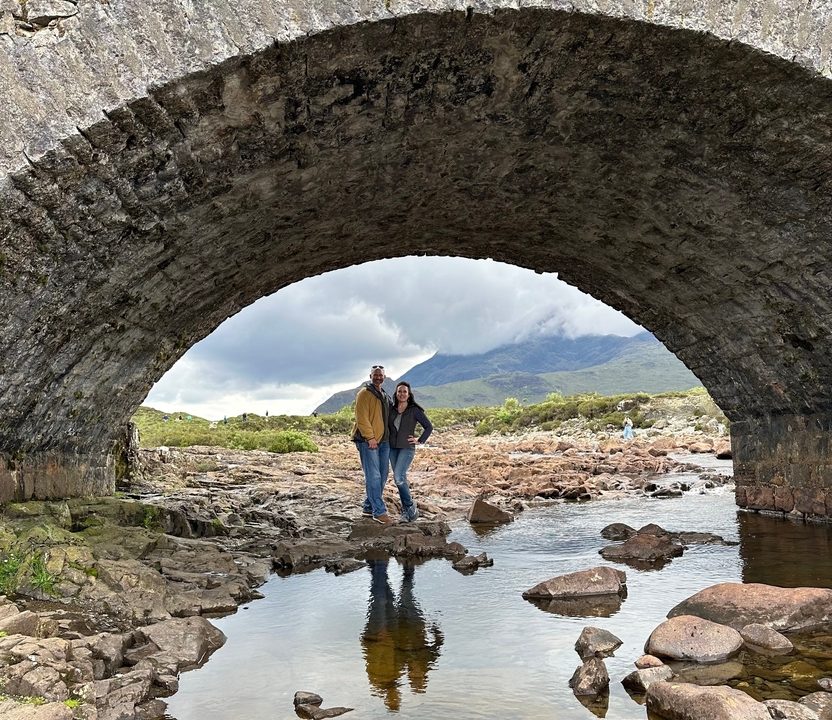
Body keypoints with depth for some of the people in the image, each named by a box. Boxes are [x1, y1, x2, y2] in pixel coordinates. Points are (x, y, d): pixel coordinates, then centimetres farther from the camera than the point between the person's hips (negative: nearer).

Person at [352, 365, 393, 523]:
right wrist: (370, 437, -20)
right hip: (367, 441, -9)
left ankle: (368, 508, 19)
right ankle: (379, 512, -8)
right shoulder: (364, 394, -6)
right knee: (373, 477, -10)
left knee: (382, 477, 9)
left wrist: (389, 437, 16)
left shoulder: (385, 396, 20)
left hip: (383, 441, 9)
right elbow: (362, 418, -14)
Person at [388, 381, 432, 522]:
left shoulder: (415, 410, -5)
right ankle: (406, 511, 13)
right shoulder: (391, 409, 6)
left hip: (407, 448, -5)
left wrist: (420, 441, -5)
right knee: (401, 479, 6)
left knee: (398, 477, -18)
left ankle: (410, 507, -1)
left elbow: (429, 427, 0)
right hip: (392, 448, 5)